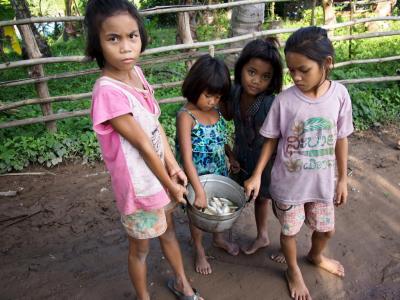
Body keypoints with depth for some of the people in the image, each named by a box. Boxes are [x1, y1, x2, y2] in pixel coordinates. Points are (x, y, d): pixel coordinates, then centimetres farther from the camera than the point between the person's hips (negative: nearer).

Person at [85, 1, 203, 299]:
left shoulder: (136, 72, -5)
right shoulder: (108, 92, -29)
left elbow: (156, 123, 1)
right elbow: (143, 145, -23)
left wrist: (173, 166, -4)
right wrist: (169, 184, -13)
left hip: (160, 173, 8)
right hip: (140, 184, -8)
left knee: (169, 229, 27)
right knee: (141, 247, 17)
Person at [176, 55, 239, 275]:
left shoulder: (217, 110, -6)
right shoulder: (186, 116, -26)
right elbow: (187, 158, -29)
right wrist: (199, 191, -30)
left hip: (219, 171, 6)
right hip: (197, 176, -6)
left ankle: (219, 238, 53)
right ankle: (199, 251, 41)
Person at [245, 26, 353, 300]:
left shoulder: (339, 94, -12)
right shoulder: (284, 100, -18)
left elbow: (341, 139, -2)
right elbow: (271, 140, -6)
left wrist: (343, 179, 5)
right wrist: (257, 175, -9)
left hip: (322, 181, 3)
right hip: (288, 183, -2)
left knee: (326, 229, 23)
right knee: (290, 231, 17)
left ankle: (316, 256, 59)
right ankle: (294, 271, 48)